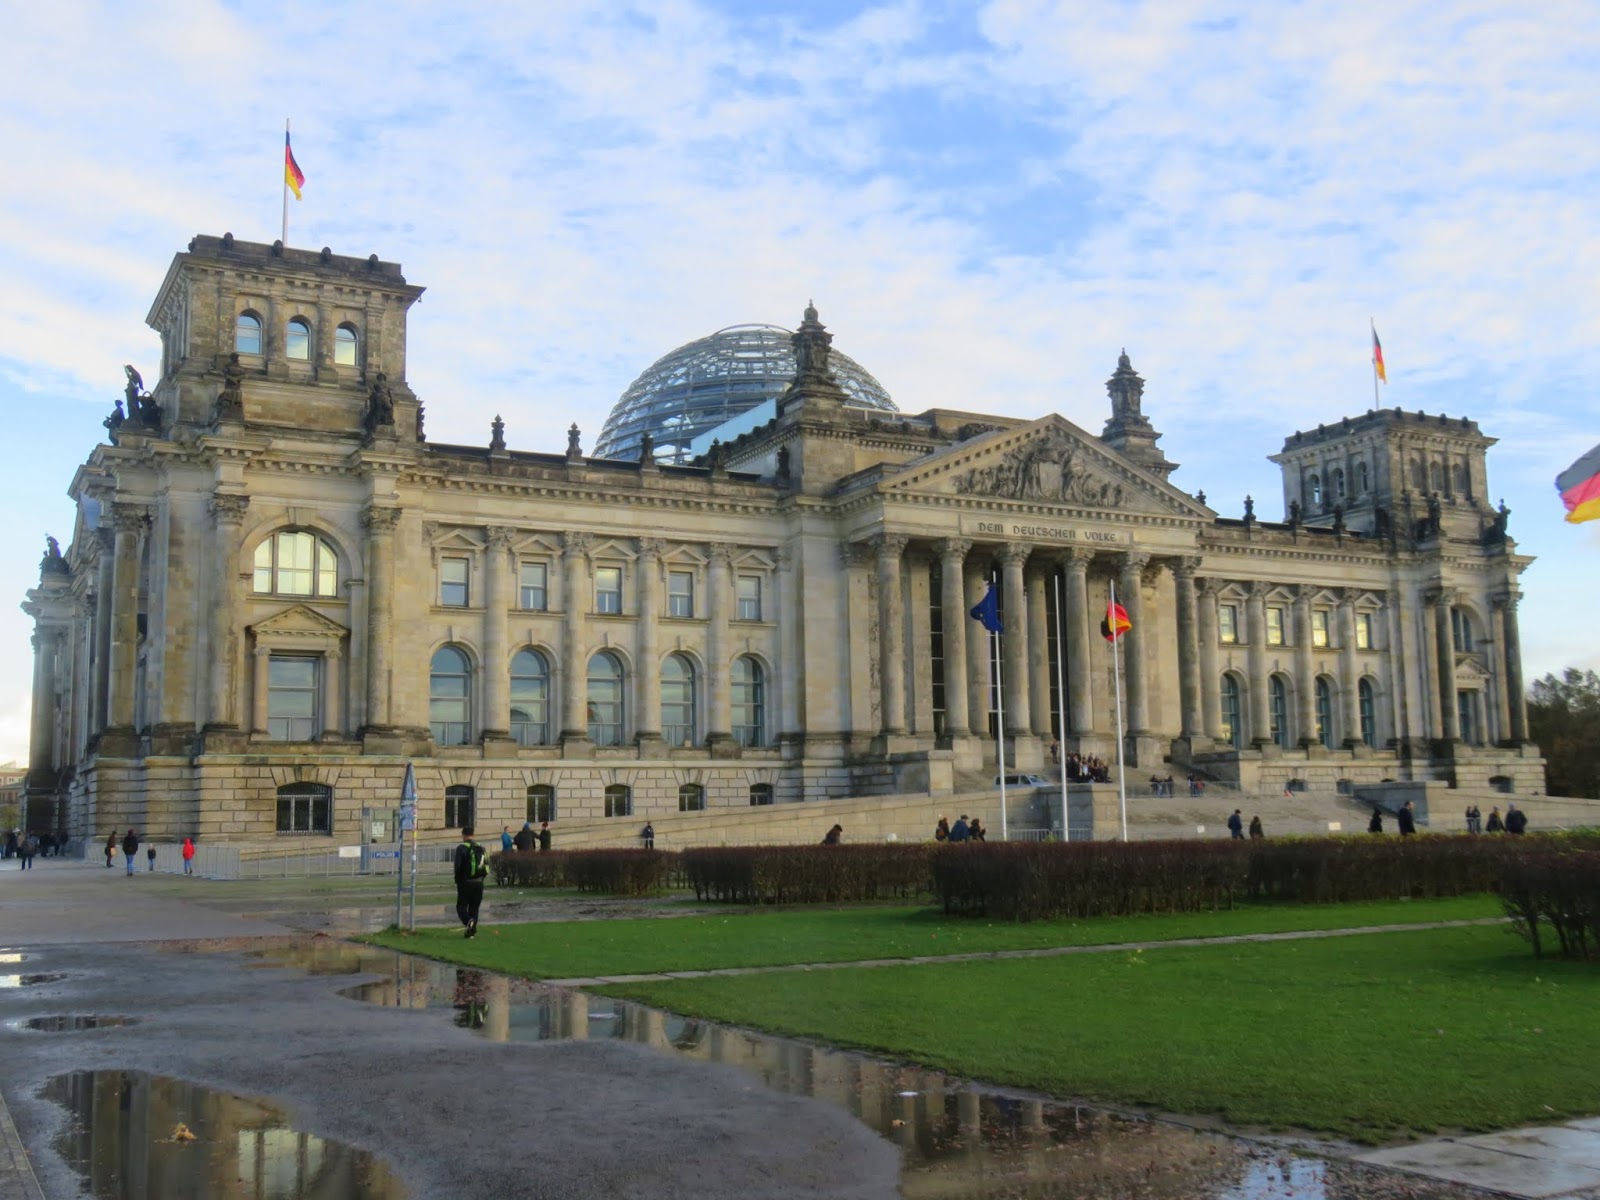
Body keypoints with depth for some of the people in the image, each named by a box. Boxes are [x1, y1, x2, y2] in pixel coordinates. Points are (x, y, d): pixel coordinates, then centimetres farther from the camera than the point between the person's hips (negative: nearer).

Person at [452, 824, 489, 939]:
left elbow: (457, 865, -17)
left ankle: (468, 921, -25)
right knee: (474, 907, 13)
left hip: (466, 882, -5)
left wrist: (458, 879, -2)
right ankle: (472, 931, 9)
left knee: (461, 906, 3)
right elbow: (487, 865, 8)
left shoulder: (461, 848, -10)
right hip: (479, 882, 5)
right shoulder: (481, 848, 8)